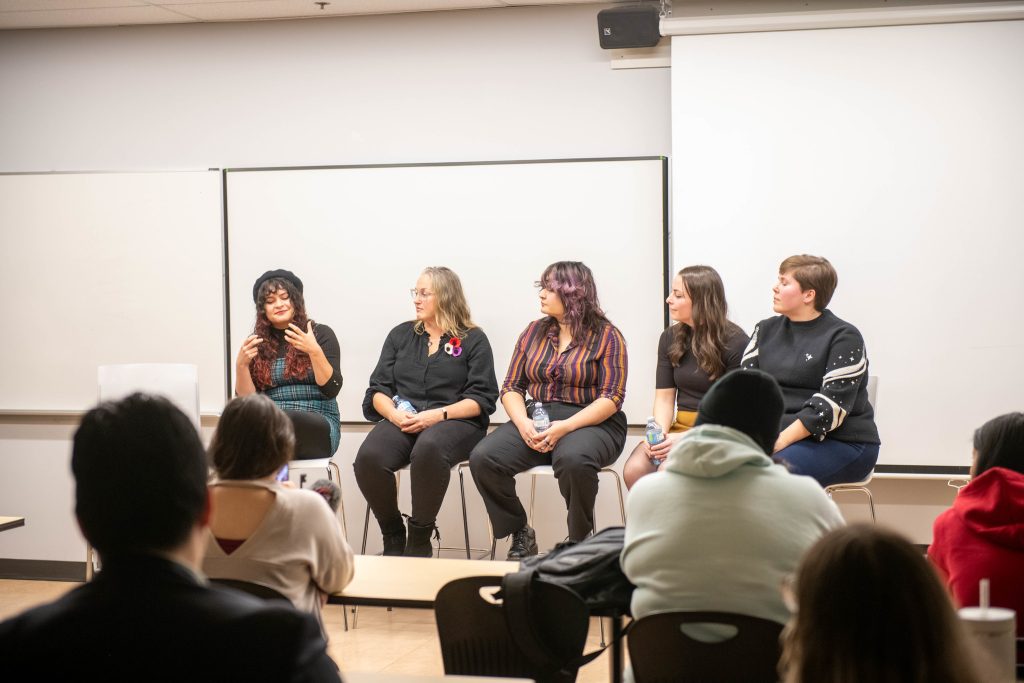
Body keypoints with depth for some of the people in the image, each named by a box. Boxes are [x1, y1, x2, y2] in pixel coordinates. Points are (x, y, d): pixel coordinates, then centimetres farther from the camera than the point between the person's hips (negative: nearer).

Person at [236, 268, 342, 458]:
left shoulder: (321, 333, 7)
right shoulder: (258, 343, 14)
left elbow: (332, 389, -4)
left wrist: (315, 352, -17)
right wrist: (241, 365, -7)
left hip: (320, 425, -2)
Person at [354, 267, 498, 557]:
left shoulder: (473, 340, 9)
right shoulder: (401, 335, 20)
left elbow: (483, 398, 0)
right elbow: (378, 390, 15)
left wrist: (437, 415, -14)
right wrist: (394, 413, -8)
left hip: (454, 422, -3)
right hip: (402, 421, 3)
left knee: (429, 448, -40)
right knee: (368, 458, -30)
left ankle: (420, 540, -23)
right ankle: (393, 537, -10)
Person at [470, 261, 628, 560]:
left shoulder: (607, 336, -1)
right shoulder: (534, 332, 13)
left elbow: (612, 398, -9)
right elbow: (511, 387, 10)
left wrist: (565, 427, -22)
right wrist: (523, 423, -12)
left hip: (590, 423, -4)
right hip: (536, 420, 5)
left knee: (573, 459, -40)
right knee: (483, 458, -23)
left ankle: (579, 540, -13)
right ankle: (520, 535, -3)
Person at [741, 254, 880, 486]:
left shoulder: (844, 337, -4)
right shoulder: (766, 330, 16)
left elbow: (831, 403, -15)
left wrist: (782, 439, -24)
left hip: (843, 443, -5)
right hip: (775, 435, 5)